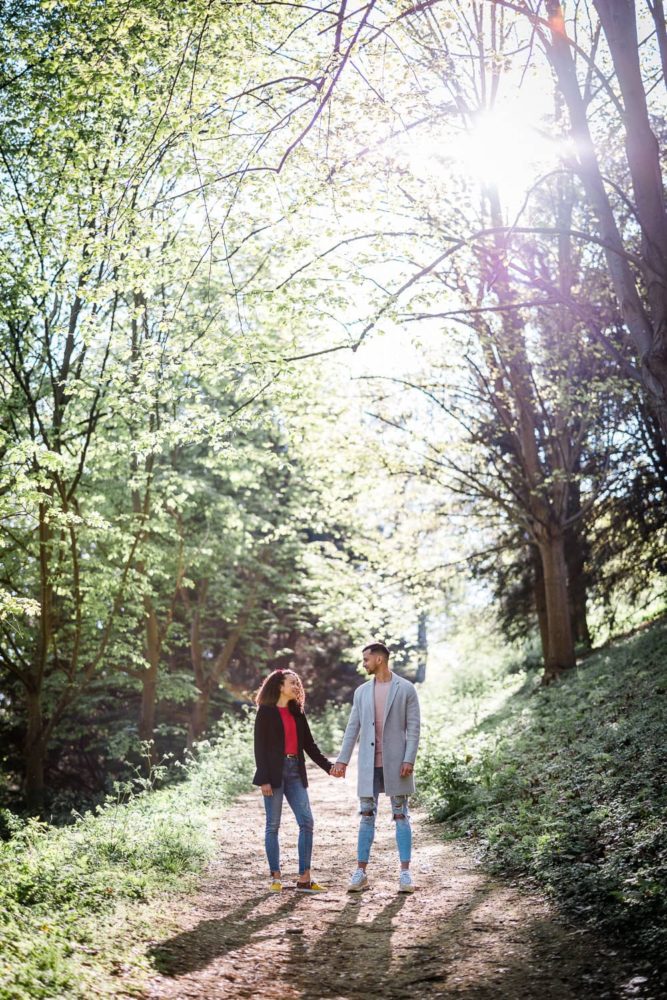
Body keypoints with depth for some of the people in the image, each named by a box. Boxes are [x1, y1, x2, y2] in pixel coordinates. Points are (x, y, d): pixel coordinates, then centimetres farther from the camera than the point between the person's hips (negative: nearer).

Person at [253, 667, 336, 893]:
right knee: (273, 825, 1)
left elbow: (309, 744, 16)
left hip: (295, 771, 6)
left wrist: (328, 766, 7)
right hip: (274, 772, -6)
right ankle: (276, 877, 10)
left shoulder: (297, 713, 14)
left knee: (306, 822, -1)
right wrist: (264, 779, -14)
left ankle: (304, 878, 3)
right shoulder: (266, 712, -3)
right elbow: (259, 746, -7)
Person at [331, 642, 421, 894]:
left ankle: (405, 873, 7)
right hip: (369, 764, 3)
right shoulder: (362, 692, 10)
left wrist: (409, 759, -13)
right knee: (366, 816, 5)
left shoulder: (406, 689, -2)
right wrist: (342, 759, 3)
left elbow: (413, 727, -5)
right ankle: (361, 872, 9)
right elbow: (353, 728, 10)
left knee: (401, 816, 2)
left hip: (395, 763, -3)